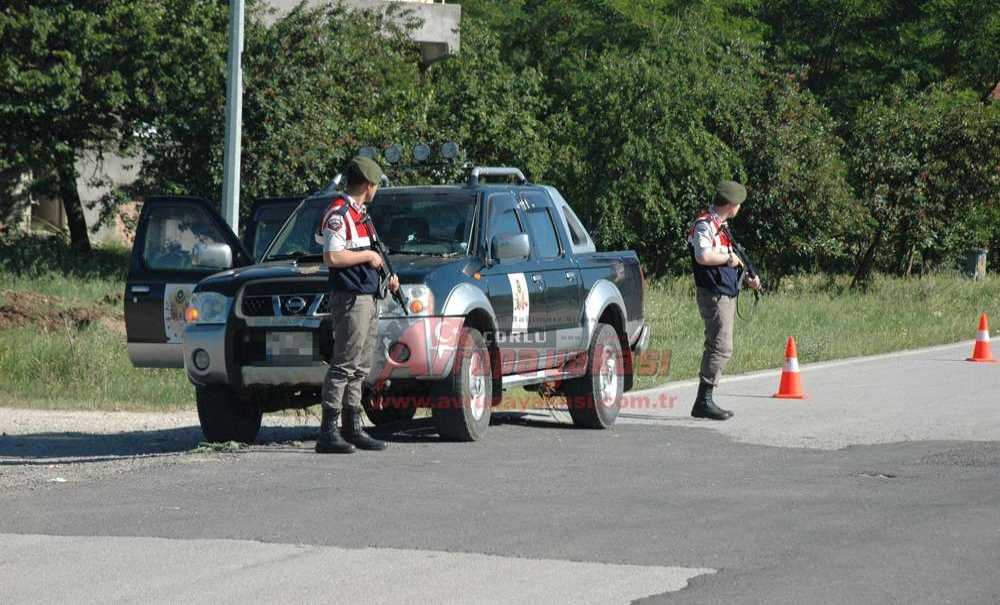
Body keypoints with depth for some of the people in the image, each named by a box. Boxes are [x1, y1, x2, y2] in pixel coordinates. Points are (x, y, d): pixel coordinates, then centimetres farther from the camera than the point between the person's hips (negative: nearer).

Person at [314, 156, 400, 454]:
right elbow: (332, 257, -21)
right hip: (350, 298, -10)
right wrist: (368, 255, -12)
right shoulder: (338, 214, -11)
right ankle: (328, 432, -14)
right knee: (344, 365, -12)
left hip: (369, 299, 10)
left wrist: (386, 278, 17)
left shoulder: (359, 213, 20)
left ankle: (352, 428, 16)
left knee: (359, 368, 11)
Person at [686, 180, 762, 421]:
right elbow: (703, 256, -29)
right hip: (714, 295, -10)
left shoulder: (721, 226, 18)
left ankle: (705, 401, 13)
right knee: (721, 348, -14)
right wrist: (729, 258, -15)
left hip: (727, 295, 10)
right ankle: (704, 401, -14)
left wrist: (747, 279, 15)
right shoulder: (704, 225, -13)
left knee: (715, 348, 11)